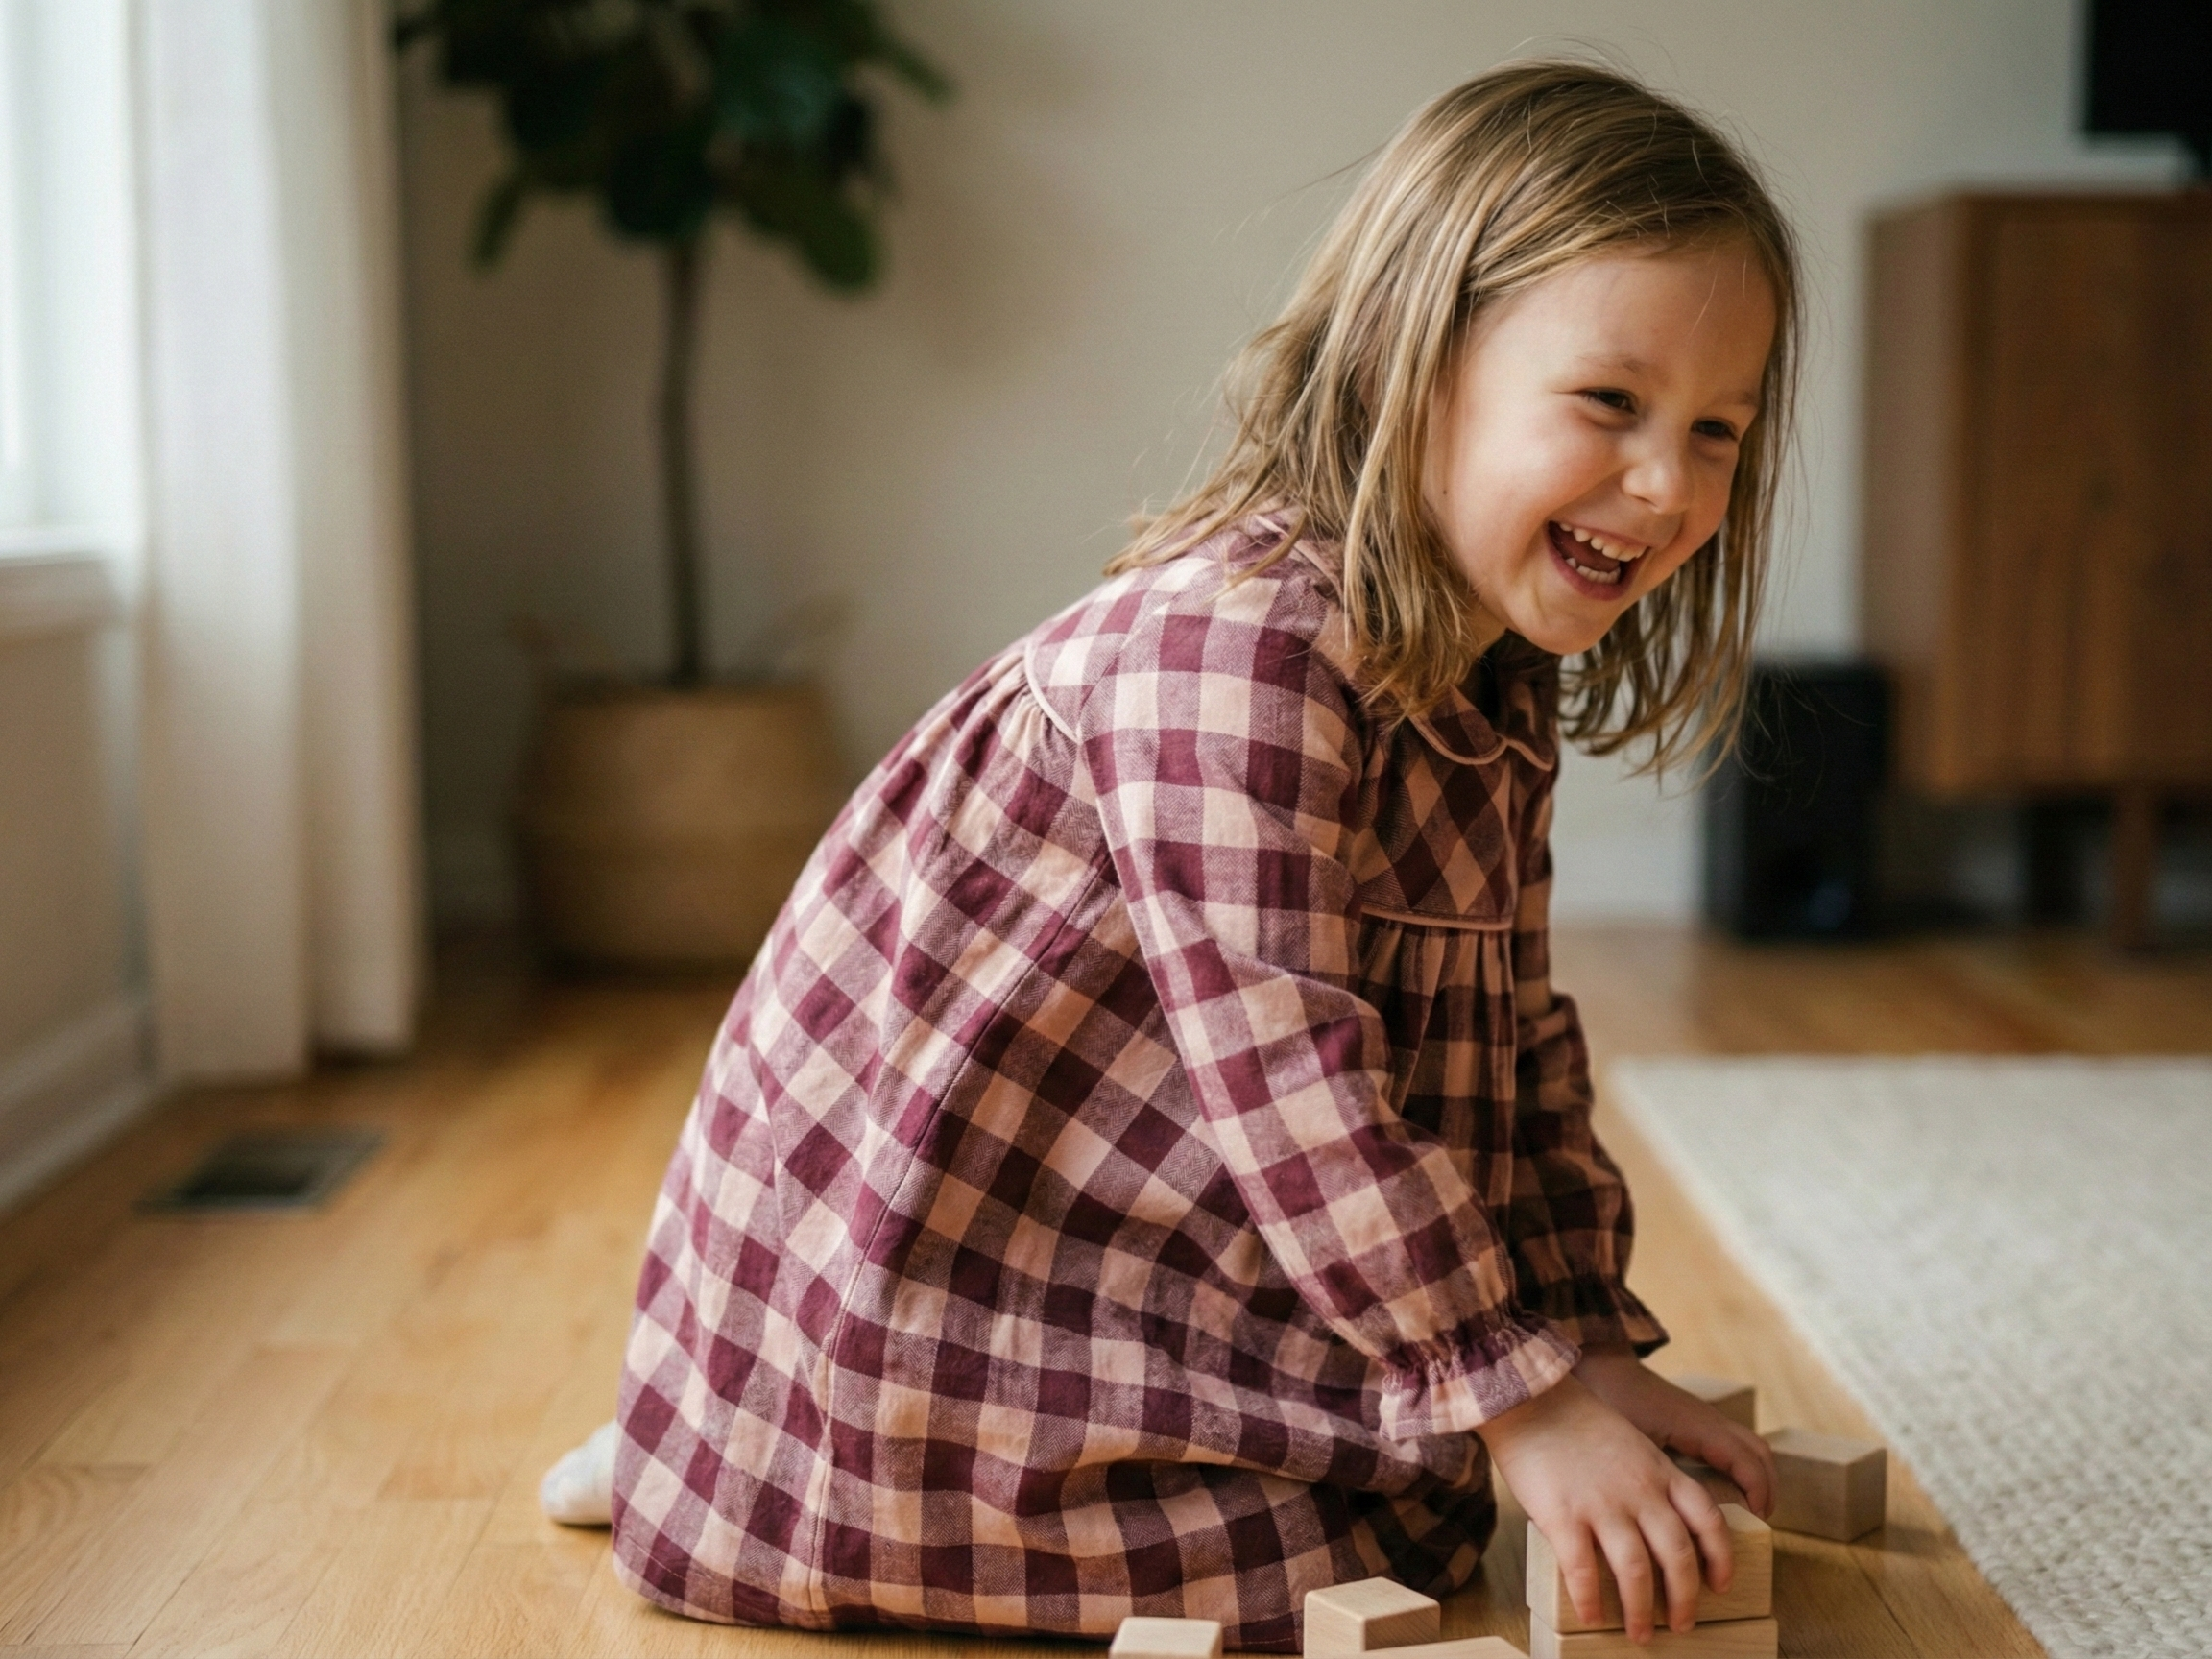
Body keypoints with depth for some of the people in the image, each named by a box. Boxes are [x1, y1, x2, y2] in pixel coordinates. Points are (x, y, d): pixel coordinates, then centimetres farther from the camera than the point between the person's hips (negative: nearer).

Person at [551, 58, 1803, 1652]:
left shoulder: (1496, 698, 5)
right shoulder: (1235, 646, -27)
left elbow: (1513, 1048, 10)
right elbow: (1281, 1073, -30)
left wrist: (1588, 1344, 3)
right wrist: (1513, 1399, -27)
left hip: (1118, 1247, 10)